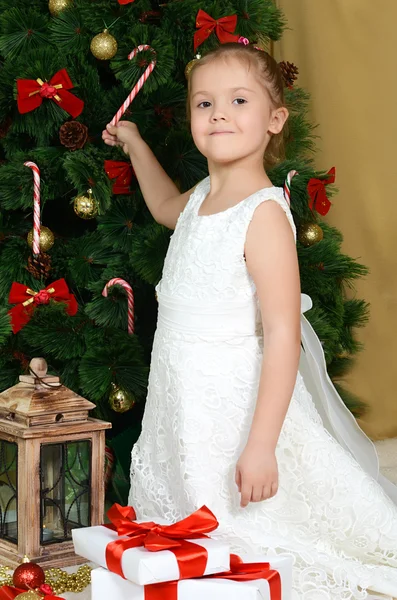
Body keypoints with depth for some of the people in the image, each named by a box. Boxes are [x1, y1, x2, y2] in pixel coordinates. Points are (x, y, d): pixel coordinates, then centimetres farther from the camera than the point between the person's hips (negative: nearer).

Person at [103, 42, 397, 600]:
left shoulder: (264, 215, -20)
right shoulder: (202, 197, 6)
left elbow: (283, 335, -23)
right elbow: (166, 208, 35)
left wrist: (261, 445, -25)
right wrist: (134, 145, 30)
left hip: (233, 407, -8)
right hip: (179, 401, 8)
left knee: (242, 542, -5)